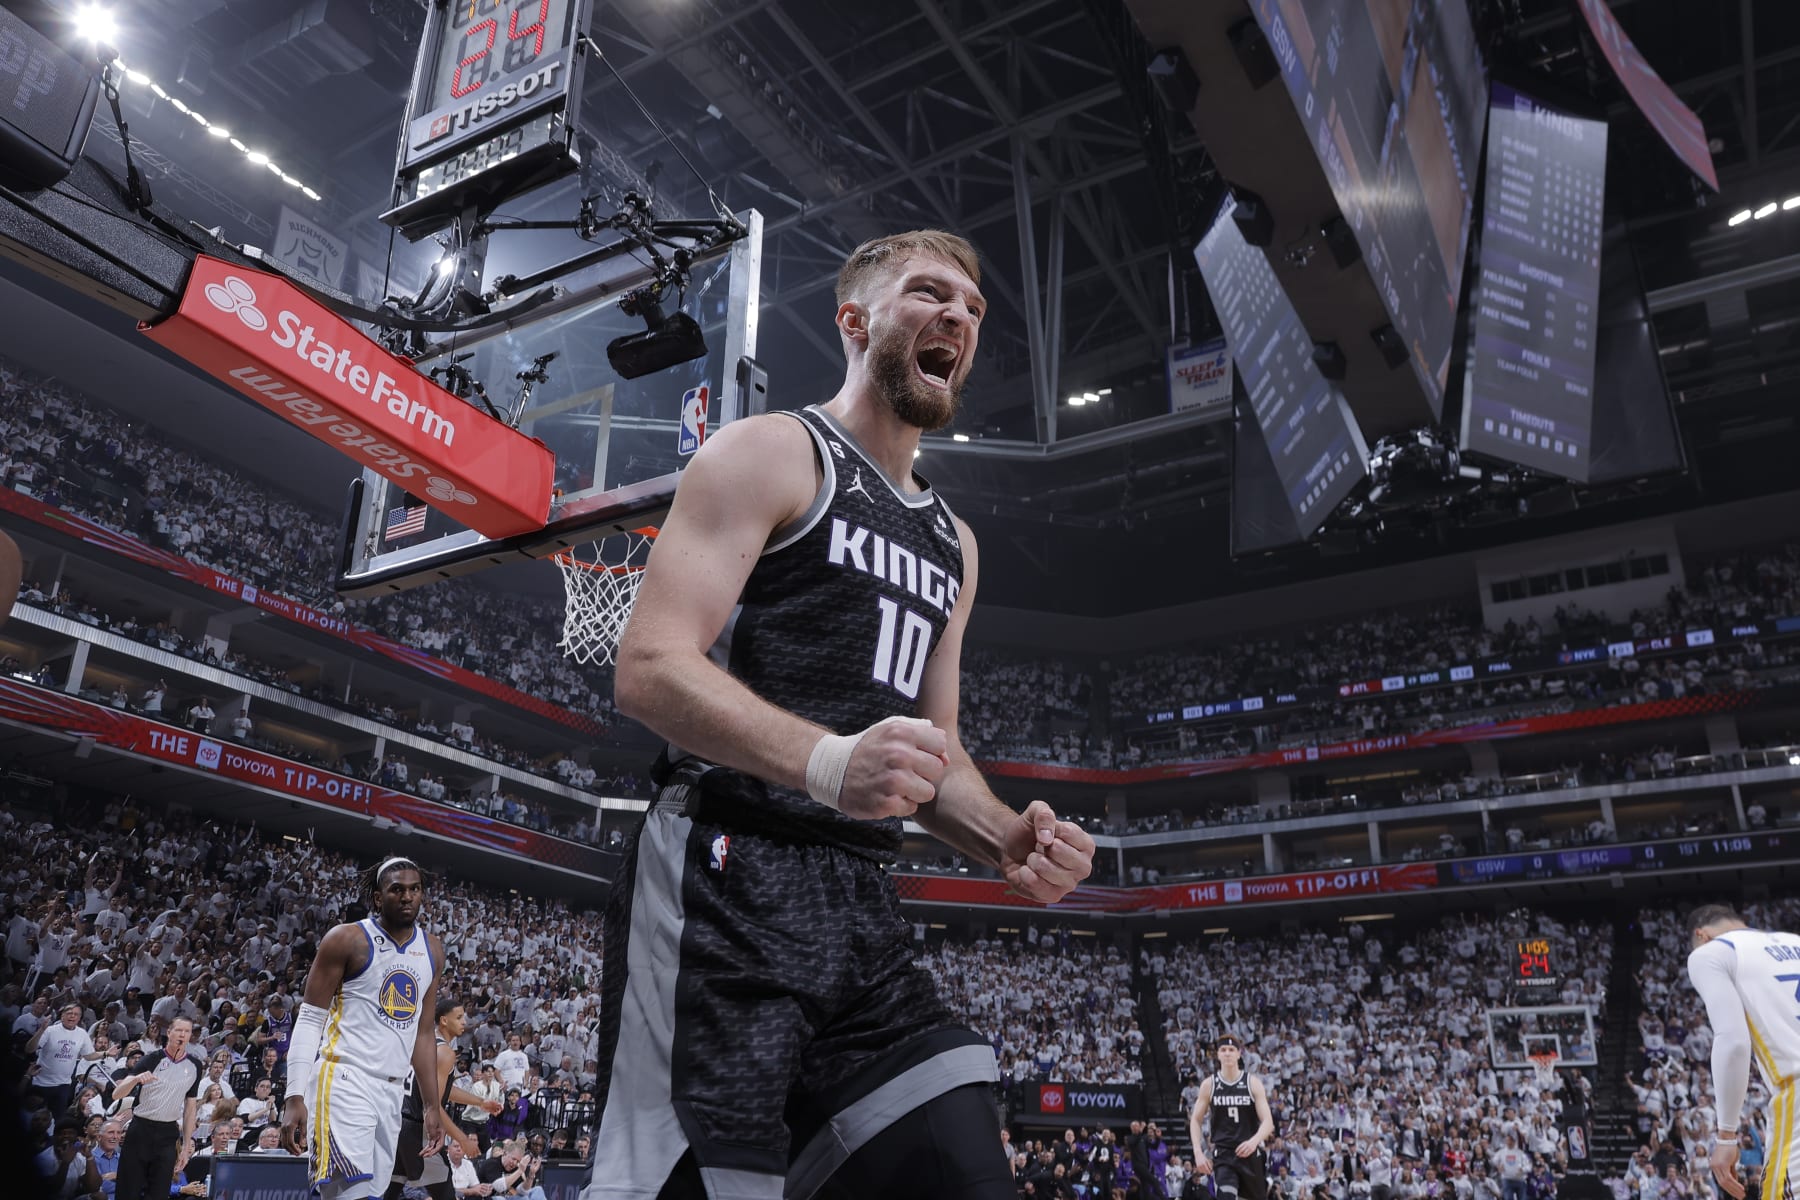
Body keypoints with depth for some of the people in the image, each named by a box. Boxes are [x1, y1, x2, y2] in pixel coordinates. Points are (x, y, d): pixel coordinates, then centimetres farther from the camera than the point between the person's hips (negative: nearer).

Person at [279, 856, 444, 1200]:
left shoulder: (432, 950, 11)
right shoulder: (347, 939, -6)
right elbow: (309, 1020, -5)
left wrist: (433, 1104, 13)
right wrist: (295, 1097, -14)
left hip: (393, 1090, 6)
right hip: (344, 1081, -6)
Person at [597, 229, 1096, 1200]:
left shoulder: (953, 541, 22)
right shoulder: (771, 453, 0)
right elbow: (648, 668, -12)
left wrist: (1004, 839, 2)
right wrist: (824, 761, -29)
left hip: (862, 906, 7)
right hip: (724, 886, -7)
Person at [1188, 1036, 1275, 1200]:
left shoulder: (1253, 1083, -3)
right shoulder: (1209, 1084, -1)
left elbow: (1268, 1122, -9)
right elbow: (1195, 1120, 7)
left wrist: (1254, 1141, -28)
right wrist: (1198, 1152, -6)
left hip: (1250, 1152, 1)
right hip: (1223, 1154, -1)